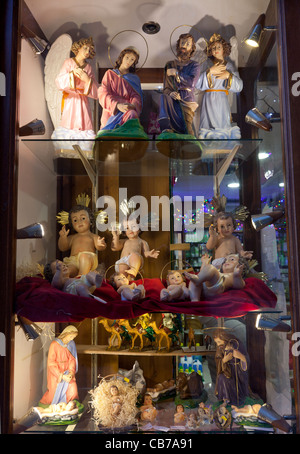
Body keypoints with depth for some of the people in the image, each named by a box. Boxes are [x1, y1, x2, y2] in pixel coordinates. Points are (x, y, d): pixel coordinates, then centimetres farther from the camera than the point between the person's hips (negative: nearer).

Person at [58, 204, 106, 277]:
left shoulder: (93, 236, 24)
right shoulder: (72, 237, 33)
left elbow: (100, 248, 7)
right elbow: (62, 248, 21)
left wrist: (100, 245, -20)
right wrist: (63, 237, 2)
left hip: (89, 260, -2)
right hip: (73, 261, 2)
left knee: (84, 255, -37)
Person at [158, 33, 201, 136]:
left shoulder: (194, 65, 12)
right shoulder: (170, 65, 20)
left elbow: (191, 83, -8)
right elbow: (166, 87, 14)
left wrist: (176, 72, -3)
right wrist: (170, 93, -9)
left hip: (187, 101, -1)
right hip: (173, 101, 1)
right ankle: (166, 130, -48)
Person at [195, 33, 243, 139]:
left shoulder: (229, 65, 14)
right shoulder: (206, 63, 9)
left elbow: (239, 86, 5)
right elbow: (198, 84, -4)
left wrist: (228, 75, -8)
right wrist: (210, 71, -11)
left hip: (222, 102, 2)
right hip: (209, 101, -2)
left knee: (223, 127, -5)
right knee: (209, 125, -10)